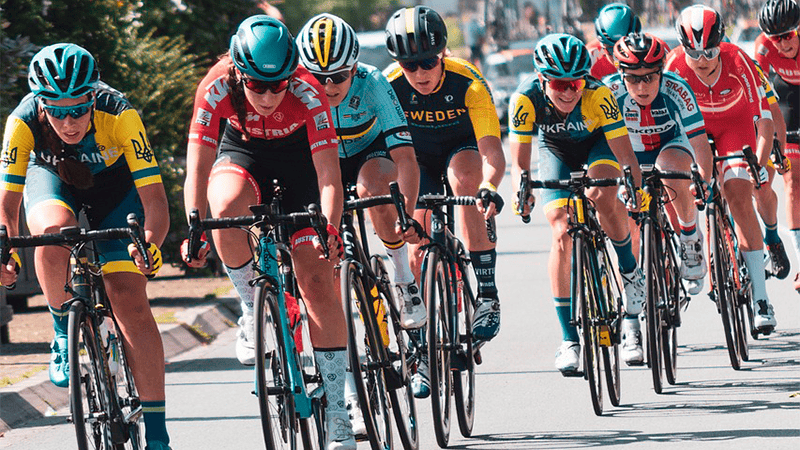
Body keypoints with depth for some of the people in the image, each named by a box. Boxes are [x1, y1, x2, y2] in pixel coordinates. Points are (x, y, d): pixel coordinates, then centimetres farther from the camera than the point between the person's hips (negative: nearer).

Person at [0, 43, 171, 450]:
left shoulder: (119, 115, -36)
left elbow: (155, 199, -37)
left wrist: (149, 245, -55)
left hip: (114, 183, -1)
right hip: (52, 179, 1)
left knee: (131, 302, -14)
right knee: (54, 232, -36)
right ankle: (64, 333, -9)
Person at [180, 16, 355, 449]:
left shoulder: (307, 93, -33)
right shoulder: (217, 88, -31)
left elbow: (329, 176, -35)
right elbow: (197, 166, -31)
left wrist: (329, 229, -50)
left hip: (299, 157, -1)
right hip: (243, 153, 1)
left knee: (317, 280, -11)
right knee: (226, 209, -36)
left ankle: (336, 413, -6)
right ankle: (252, 310, -10)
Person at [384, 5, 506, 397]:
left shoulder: (468, 83, -31)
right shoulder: (389, 86, -26)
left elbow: (492, 150, -38)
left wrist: (489, 186, -58)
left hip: (462, 148, -2)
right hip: (418, 160, 2)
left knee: (464, 177, -36)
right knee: (417, 248, -11)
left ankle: (487, 295, -32)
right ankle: (426, 353, 4)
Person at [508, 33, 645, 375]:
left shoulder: (598, 95, -36)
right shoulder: (525, 99, -32)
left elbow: (625, 154, -36)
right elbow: (519, 162, -30)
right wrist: (521, 192, -50)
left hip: (597, 144, -1)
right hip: (556, 150, 1)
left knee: (604, 196, -33)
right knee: (562, 233, -15)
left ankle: (629, 270, -2)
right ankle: (569, 340, -10)